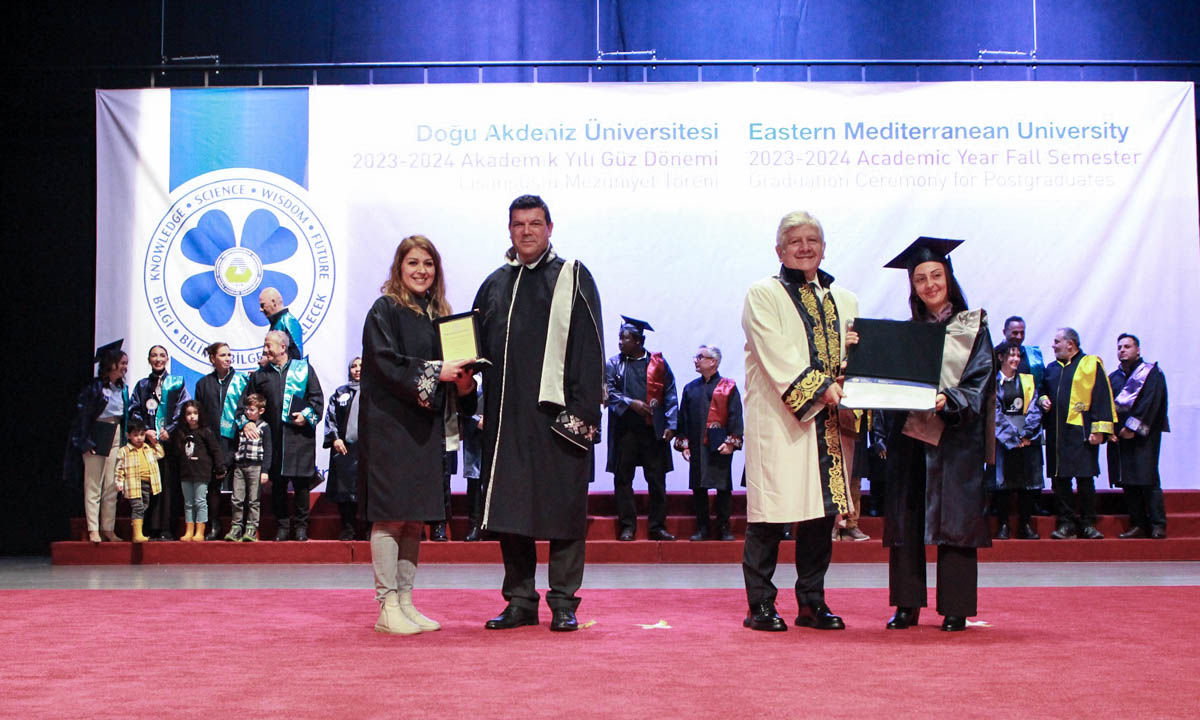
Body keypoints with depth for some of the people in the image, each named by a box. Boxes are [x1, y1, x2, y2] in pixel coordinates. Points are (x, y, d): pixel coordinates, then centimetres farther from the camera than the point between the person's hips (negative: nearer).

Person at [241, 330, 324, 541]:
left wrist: (307, 415, -9)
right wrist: (245, 422, 2)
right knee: (277, 483, 2)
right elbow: (245, 401, 17)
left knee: (301, 483, -2)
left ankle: (301, 526, 7)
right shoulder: (260, 375, 14)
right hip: (274, 438, 3)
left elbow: (317, 397, 6)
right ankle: (282, 526, 10)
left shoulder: (304, 369, 6)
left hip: (300, 435, -2)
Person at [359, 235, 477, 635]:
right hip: (389, 425, -7)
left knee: (414, 519, 8)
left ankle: (405, 602, 13)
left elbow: (448, 376, 17)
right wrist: (436, 371, -21)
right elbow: (386, 363, -15)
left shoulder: (438, 314, 16)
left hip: (424, 426, 7)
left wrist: (463, 384, -4)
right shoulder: (385, 310, -3)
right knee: (391, 515, -8)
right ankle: (387, 607, -5)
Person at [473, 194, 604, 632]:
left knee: (562, 508, -1)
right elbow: (478, 347, 18)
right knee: (509, 510, 5)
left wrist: (583, 409, -13)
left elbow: (589, 348, -4)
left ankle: (563, 603, 6)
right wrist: (481, 407, 3)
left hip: (556, 413, -4)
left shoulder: (572, 277, 3)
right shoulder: (495, 285, 17)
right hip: (507, 417, 5)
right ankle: (520, 602, 14)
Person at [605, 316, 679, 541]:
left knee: (657, 480, 2)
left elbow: (670, 396, 4)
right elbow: (609, 392, -2)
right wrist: (631, 403, -17)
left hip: (653, 430, 0)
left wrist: (670, 425, -5)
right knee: (623, 479, 1)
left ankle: (658, 526, 9)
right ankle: (627, 526, 8)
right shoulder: (614, 364, 8)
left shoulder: (658, 363, 6)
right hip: (625, 428, 0)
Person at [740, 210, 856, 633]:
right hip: (777, 420, -5)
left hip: (827, 420, 5)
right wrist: (820, 388, -18)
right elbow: (777, 356, -11)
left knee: (822, 510, 5)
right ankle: (760, 606, 2)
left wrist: (848, 393, -4)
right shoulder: (763, 295, 1)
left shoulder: (843, 300, 18)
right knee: (771, 510, -5)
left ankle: (812, 603, 14)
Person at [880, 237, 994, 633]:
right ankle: (907, 605, 8)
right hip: (909, 433, 4)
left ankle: (955, 608, 2)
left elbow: (980, 380, -5)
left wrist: (949, 400, -23)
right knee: (906, 521, 2)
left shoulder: (972, 326, 4)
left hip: (955, 436, -3)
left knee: (954, 520, -4)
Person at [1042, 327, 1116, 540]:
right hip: (1056, 433, 5)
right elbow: (1043, 391, 29)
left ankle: (1087, 523, 5)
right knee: (1059, 480, 4)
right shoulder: (1052, 368, 17)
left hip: (1081, 432, -5)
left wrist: (1099, 429, -13)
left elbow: (1102, 397, -6)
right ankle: (1066, 522, 11)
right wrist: (1043, 400, 4)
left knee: (1085, 478, -3)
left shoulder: (1091, 364, -1)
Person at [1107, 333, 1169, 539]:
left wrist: (1132, 427, -16)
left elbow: (1149, 402, -10)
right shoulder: (1113, 378, 18)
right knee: (1128, 483, 2)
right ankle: (1139, 524, 5)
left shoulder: (1151, 373, 1)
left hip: (1143, 435, -5)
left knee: (1147, 479, -10)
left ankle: (1158, 525, -6)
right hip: (1118, 437, 5)